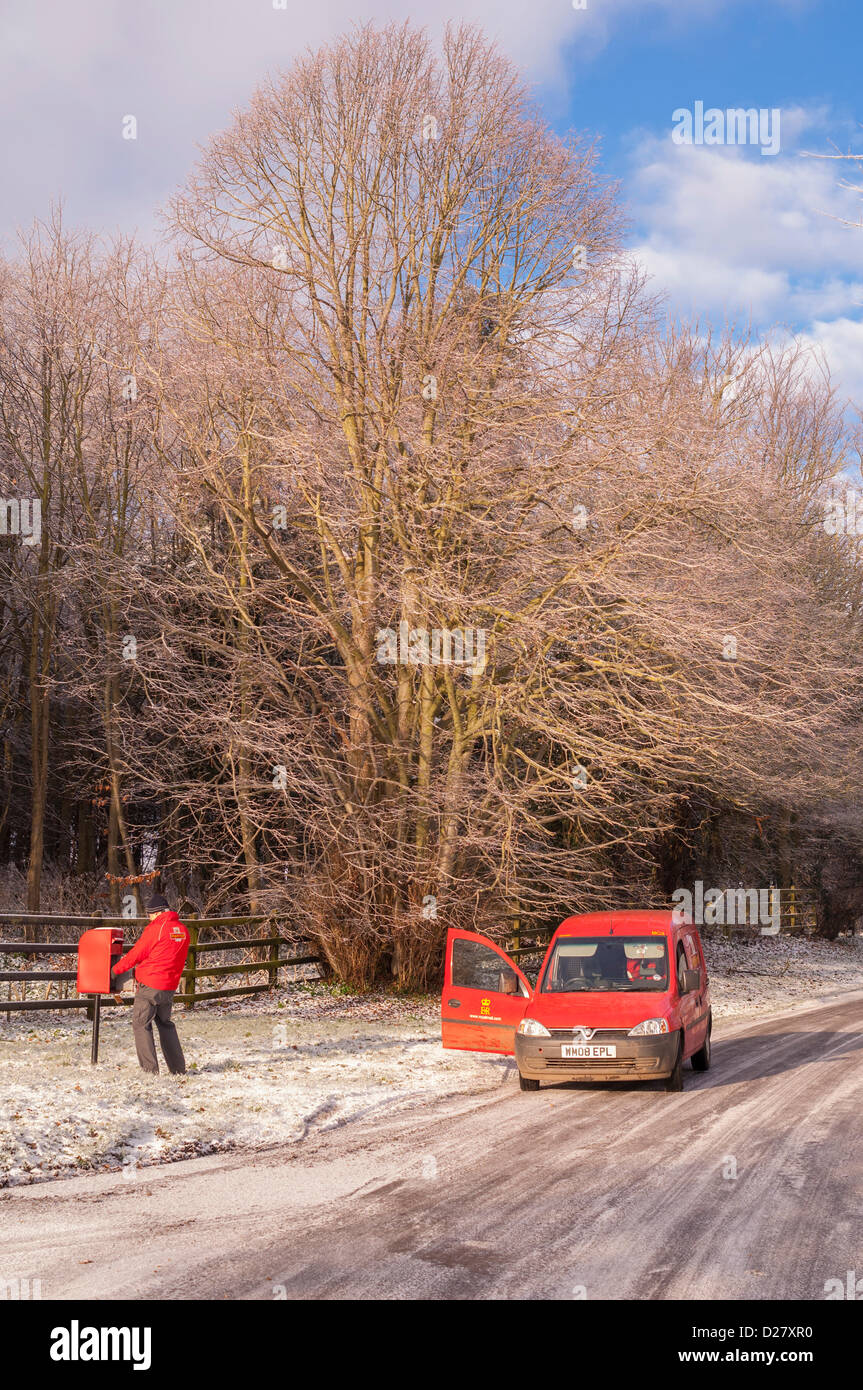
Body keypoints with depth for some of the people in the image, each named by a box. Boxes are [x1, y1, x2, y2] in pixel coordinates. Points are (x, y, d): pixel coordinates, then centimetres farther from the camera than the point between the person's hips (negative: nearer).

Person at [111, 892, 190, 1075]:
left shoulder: (154, 928, -12)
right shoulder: (183, 931, 8)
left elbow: (136, 954, -6)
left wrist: (115, 970, 8)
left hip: (149, 985, -7)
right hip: (170, 986, 7)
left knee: (141, 1024, 2)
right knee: (165, 1023, 20)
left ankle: (150, 1069, -4)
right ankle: (178, 1067, 17)